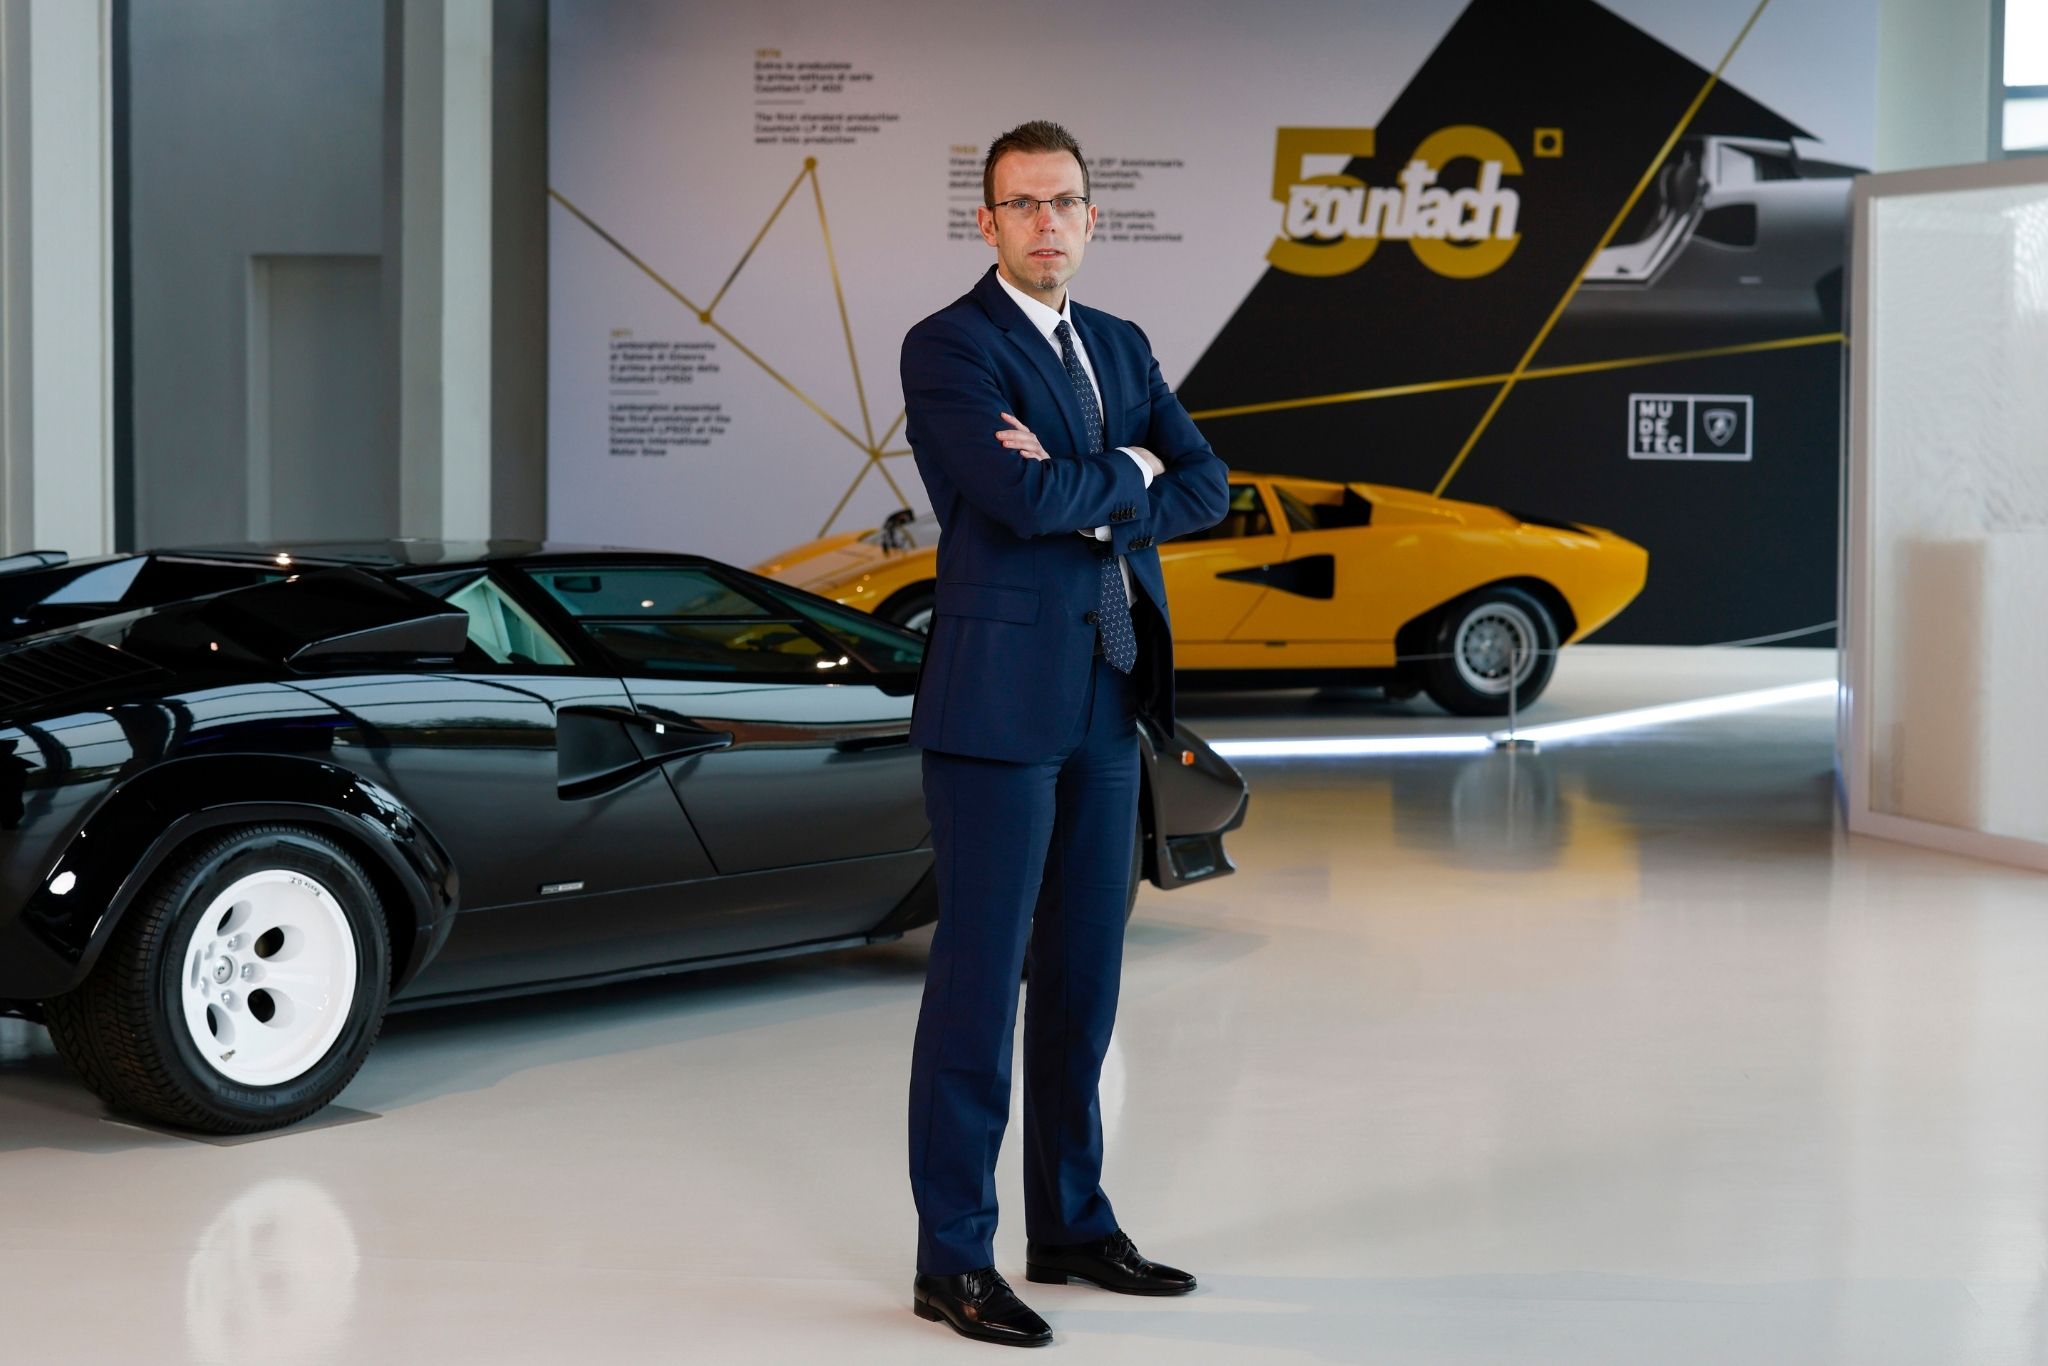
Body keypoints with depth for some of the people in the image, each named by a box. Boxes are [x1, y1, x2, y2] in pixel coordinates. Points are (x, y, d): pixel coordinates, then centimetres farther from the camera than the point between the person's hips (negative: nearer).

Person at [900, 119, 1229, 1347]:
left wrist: (1078, 492, -12)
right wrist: (1126, 473, -4)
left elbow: (1204, 489, 3)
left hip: (1106, 704, 7)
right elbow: (1023, 496, -22)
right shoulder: (948, 346, -8)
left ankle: (1073, 1224, 24)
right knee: (980, 978, -4)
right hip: (1000, 701, -7)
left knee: (1083, 976, 13)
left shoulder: (1121, 348, 15)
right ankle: (954, 1259, 4)